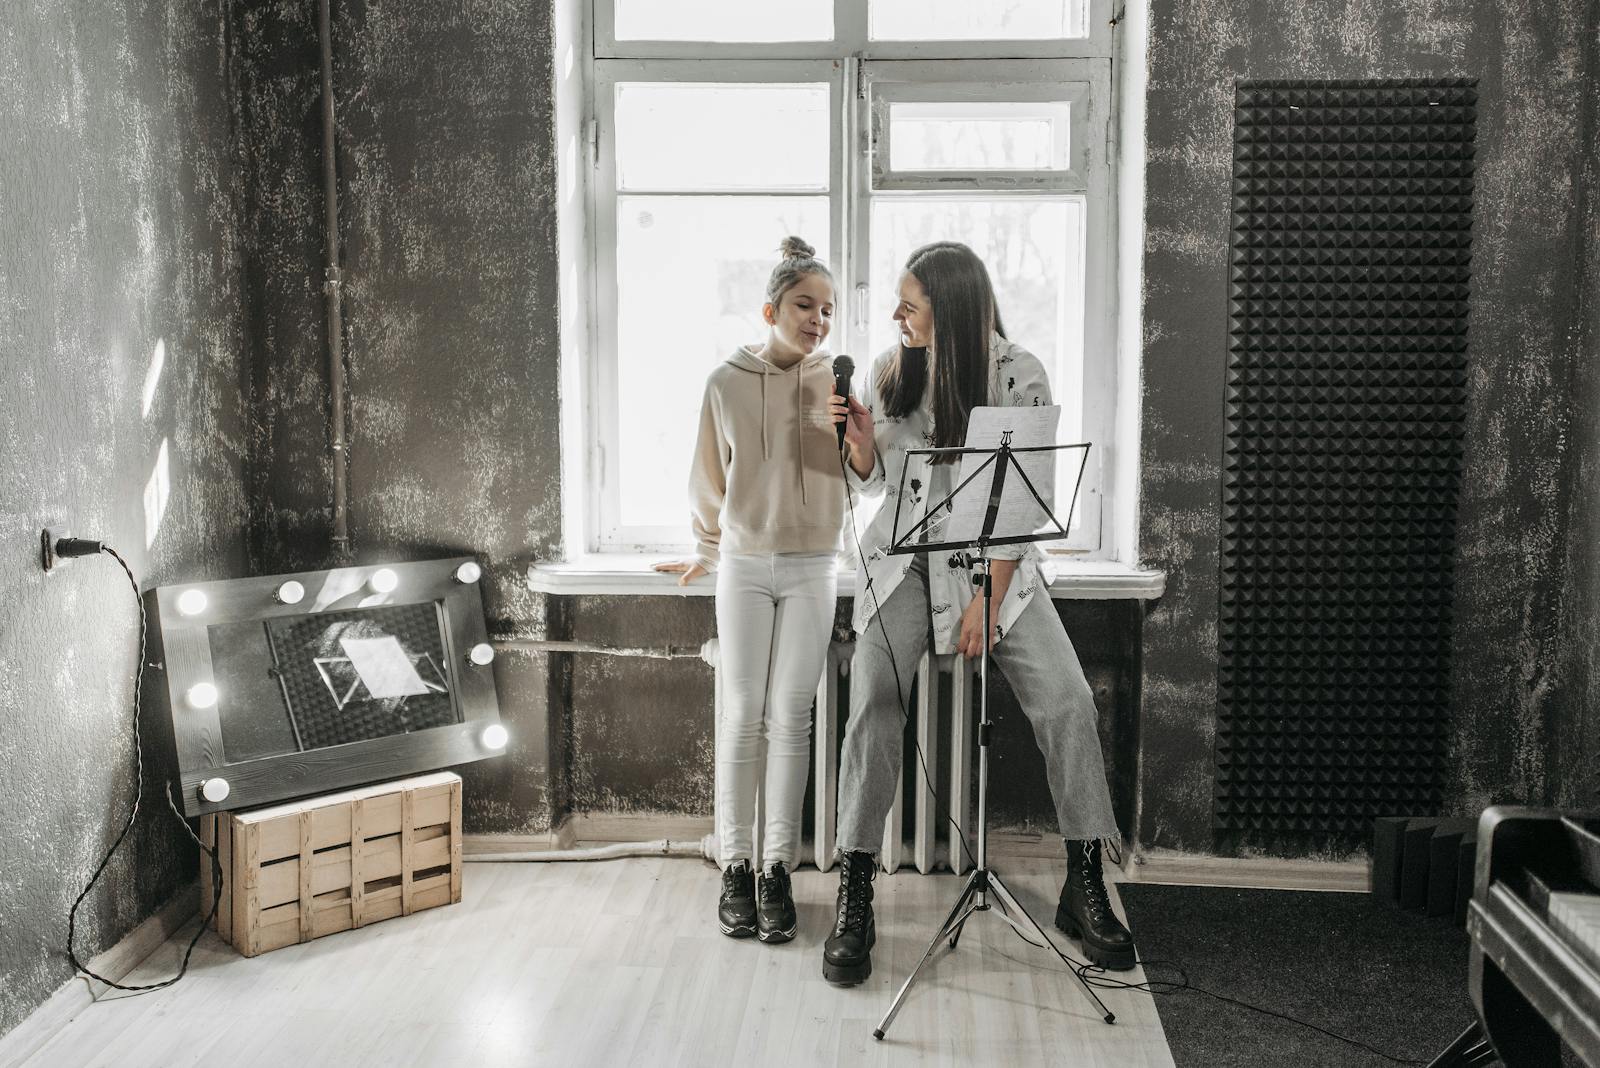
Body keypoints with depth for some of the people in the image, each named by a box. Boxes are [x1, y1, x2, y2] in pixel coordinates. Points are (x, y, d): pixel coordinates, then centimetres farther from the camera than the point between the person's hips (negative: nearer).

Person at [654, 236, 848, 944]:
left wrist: (848, 430, -18)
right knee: (741, 716, 0)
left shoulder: (835, 383, 1)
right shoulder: (727, 382, -1)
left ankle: (777, 869, 7)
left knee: (790, 719, 1)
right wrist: (704, 555, 18)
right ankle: (736, 867, 9)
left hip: (810, 569, 0)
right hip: (744, 566, 0)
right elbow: (710, 479, 10)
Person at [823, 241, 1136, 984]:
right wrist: (862, 442, -13)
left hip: (996, 565, -1)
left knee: (1067, 702, -14)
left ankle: (1084, 887, 1)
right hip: (903, 561, 1)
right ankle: (855, 901, -8)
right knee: (872, 705, -17)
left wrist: (987, 603, -12)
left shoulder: (1018, 376, -8)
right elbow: (873, 485, 9)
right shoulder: (888, 372, 2)